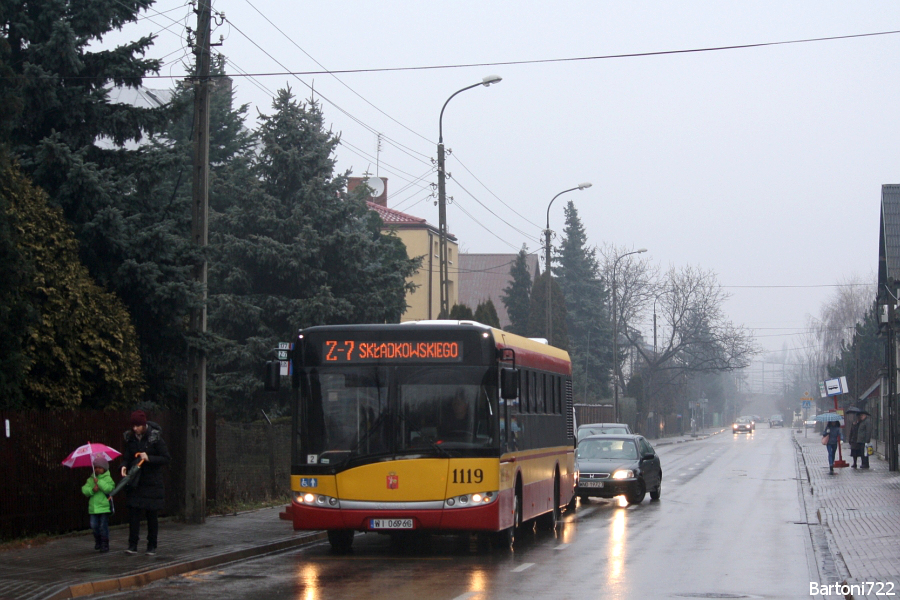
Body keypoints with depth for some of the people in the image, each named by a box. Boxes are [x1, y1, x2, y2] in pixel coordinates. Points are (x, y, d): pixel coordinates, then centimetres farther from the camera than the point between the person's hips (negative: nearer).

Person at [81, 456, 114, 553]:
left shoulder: (107, 479, -2)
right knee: (94, 525, 6)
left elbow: (109, 488, -19)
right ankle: (98, 541, 25)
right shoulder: (91, 479, 10)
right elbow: (84, 489, 0)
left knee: (103, 526, -3)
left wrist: (99, 482, -20)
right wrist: (92, 490, -18)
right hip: (93, 507, 4)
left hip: (104, 507, -4)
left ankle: (105, 544, 3)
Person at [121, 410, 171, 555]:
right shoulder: (130, 438, 1)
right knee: (133, 512, -5)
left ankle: (152, 546, 13)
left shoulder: (154, 437, -10)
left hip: (152, 482, -3)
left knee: (152, 516, 4)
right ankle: (133, 545, -3)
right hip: (135, 482, 3)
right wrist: (124, 466, -12)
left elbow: (166, 458, -8)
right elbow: (127, 457, 9)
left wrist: (149, 458, -20)